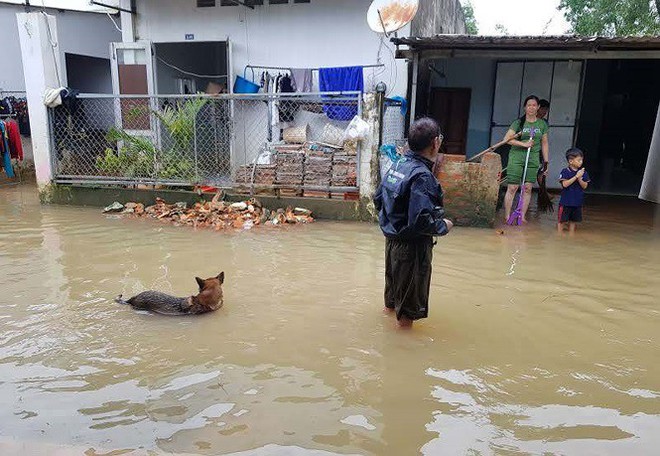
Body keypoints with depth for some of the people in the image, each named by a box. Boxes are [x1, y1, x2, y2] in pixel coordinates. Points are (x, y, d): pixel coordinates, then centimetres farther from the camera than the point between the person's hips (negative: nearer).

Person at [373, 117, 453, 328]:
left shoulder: (398, 164, 0)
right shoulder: (422, 176, -25)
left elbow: (378, 199, 9)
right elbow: (421, 221, -30)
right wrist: (444, 226, -12)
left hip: (392, 239, 8)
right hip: (412, 246, -8)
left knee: (394, 282, 30)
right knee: (410, 293, 12)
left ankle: (389, 307, 52)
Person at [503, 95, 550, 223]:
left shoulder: (542, 124, 10)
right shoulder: (518, 122, -1)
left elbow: (544, 143, 15)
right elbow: (507, 139, -7)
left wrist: (546, 162, 12)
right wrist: (524, 144, -15)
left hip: (533, 159, 3)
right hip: (516, 157, -3)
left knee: (527, 188, 2)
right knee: (512, 188, -5)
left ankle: (522, 216, 11)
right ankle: (507, 217, 0)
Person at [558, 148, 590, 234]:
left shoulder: (583, 173, 3)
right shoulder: (565, 171, -9)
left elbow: (585, 186, 0)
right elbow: (565, 184, -19)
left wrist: (579, 179, -17)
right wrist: (576, 176, -21)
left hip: (577, 202, 4)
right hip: (566, 201, -4)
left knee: (573, 220, 12)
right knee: (562, 220, 4)